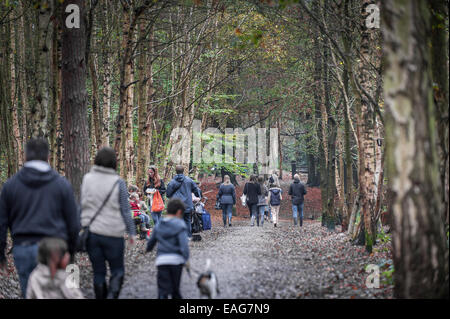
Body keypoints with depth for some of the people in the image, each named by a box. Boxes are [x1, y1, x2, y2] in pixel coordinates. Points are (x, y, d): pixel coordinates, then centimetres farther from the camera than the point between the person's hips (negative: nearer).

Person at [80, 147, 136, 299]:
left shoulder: (87, 179, -1)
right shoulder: (118, 183, -10)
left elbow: (82, 205, 5)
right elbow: (125, 210, -6)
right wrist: (131, 231, 4)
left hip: (91, 231, 3)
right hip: (113, 233, -3)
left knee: (98, 272, 12)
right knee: (117, 270, 9)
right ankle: (112, 295, -12)